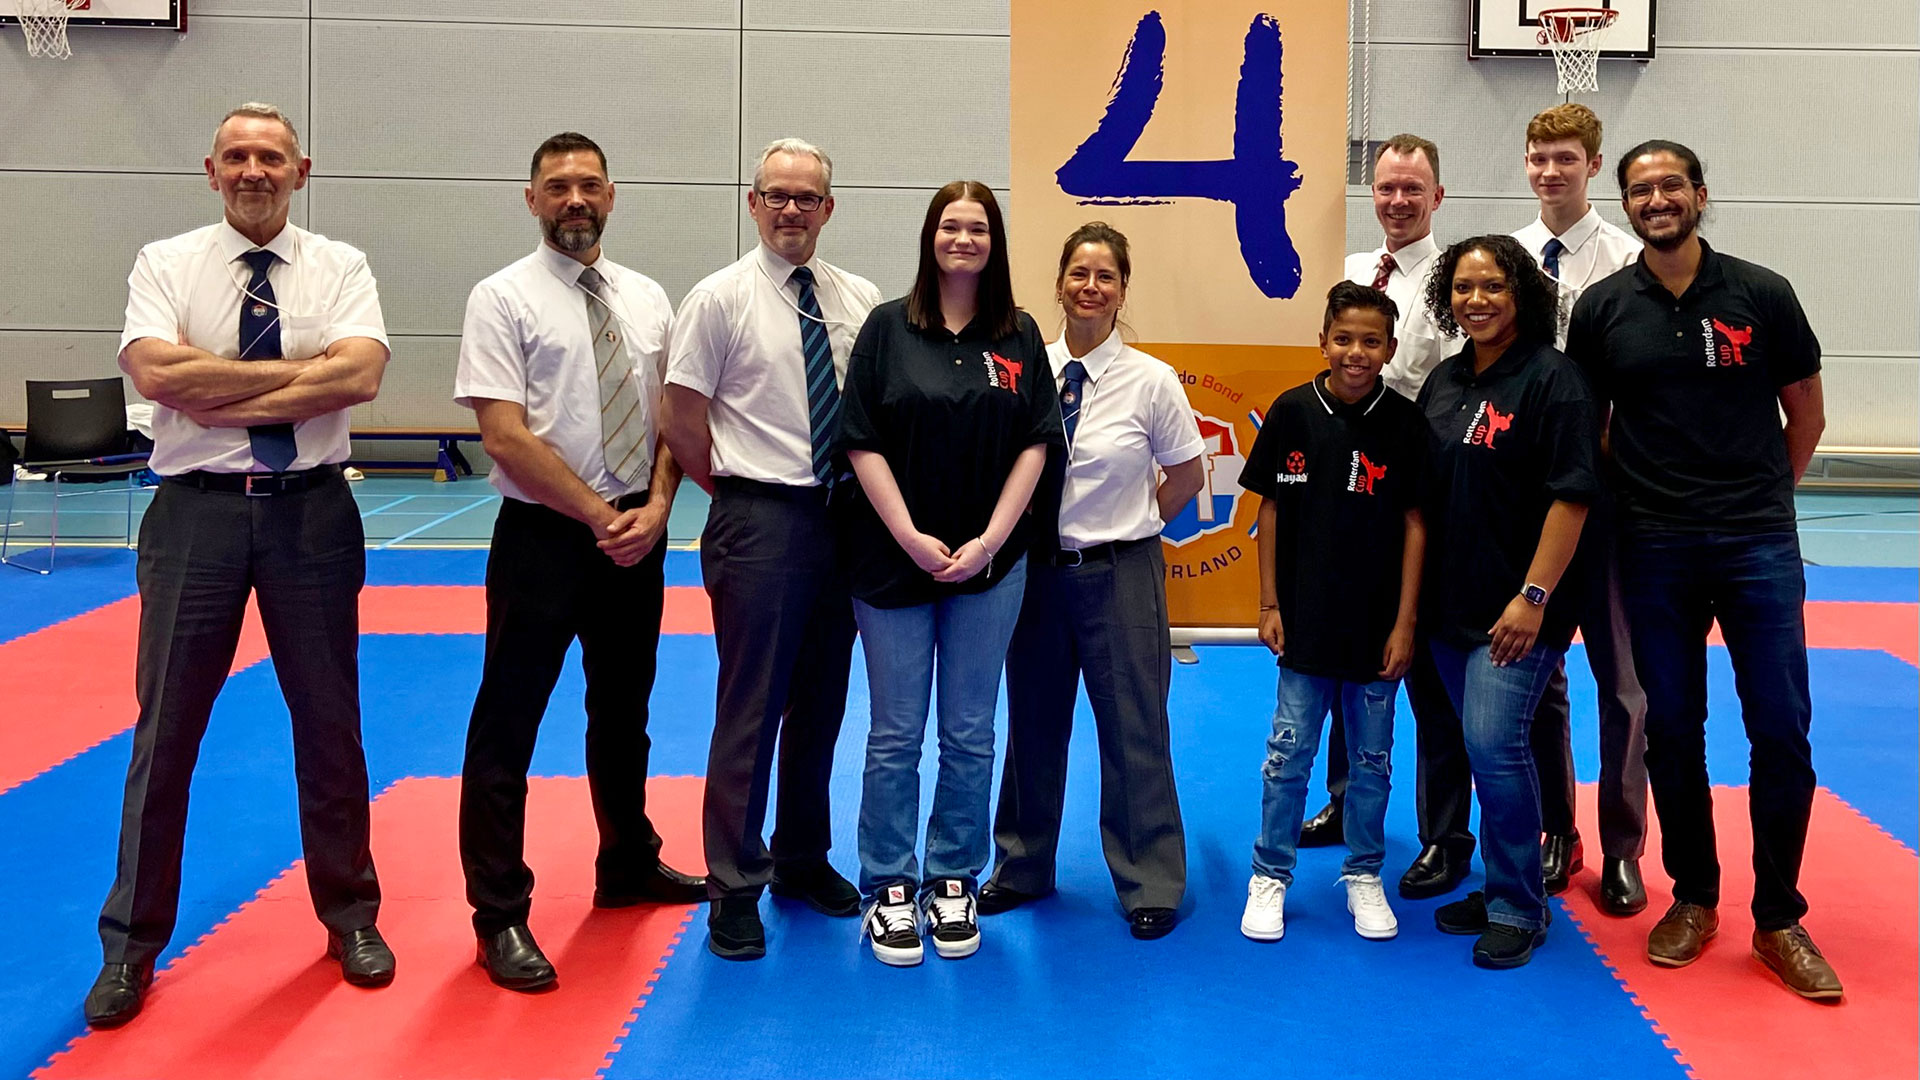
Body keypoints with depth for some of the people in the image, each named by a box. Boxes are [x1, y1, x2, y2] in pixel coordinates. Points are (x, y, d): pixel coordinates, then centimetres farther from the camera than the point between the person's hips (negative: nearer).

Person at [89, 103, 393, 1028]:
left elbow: (361, 375, -14)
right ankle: (132, 944, 21)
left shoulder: (339, 268, 3)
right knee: (166, 733, 6)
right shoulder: (166, 265, 3)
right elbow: (155, 373, -15)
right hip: (198, 509, 0)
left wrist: (222, 395, -16)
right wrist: (301, 368, -14)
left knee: (330, 726, 11)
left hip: (311, 508, 1)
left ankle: (350, 917, 29)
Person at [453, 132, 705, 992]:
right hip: (543, 535, -5)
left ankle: (629, 865, 38)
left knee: (623, 712, 20)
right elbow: (505, 440, -15)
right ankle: (501, 916, 12)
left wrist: (655, 508, -8)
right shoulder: (504, 299, -8)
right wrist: (601, 517, -15)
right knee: (507, 726, 0)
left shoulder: (647, 300, 9)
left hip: (636, 535, 6)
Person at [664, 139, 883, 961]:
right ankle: (734, 886, 11)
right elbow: (684, 423, -4)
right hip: (759, 523, -5)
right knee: (751, 706, -2)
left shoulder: (860, 301, 7)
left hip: (841, 517, 5)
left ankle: (803, 860, 30)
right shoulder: (721, 299, -5)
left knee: (821, 701, 14)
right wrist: (740, 492, 1)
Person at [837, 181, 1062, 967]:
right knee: (895, 735, 4)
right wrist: (912, 538, -12)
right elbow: (862, 442, -5)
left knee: (970, 736, 8)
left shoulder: (1019, 336, 5)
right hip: (894, 557, -1)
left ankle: (953, 884, 21)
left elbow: (1035, 444, 2)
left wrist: (990, 540, -8)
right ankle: (889, 890, 16)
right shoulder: (888, 327, 0)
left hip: (990, 561, 2)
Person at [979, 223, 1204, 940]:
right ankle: (1021, 868, 33)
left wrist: (1127, 528, 5)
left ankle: (1149, 886, 21)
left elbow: (1187, 476, 4)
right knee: (1033, 723, 15)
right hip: (1036, 570, 3)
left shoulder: (1151, 381, -8)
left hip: (1119, 575, -2)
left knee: (1133, 731, 5)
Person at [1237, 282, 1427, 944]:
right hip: (1306, 617, 0)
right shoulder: (1293, 412, -4)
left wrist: (1405, 621, -4)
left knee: (1373, 757, 12)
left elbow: (1414, 523, -2)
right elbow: (1270, 509, 3)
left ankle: (1363, 875, 28)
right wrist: (1268, 604, 1)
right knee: (1288, 753, 6)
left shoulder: (1405, 423, -5)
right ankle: (1271, 876, 19)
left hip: (1377, 623, 1)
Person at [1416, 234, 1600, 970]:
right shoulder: (1444, 381, 11)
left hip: (1517, 607, -7)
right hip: (1450, 603, 7)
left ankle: (1519, 909, 4)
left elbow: (1571, 496, -14)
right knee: (1483, 745, 14)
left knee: (1492, 741, -12)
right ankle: (1500, 889, 27)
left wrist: (1534, 595, -19)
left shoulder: (1551, 379, -9)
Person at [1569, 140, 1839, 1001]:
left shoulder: (1762, 294, 1)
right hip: (1653, 550, 1)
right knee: (1672, 729, 7)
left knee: (1782, 730, 0)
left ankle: (1778, 918, 14)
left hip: (1759, 544, -1)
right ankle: (1693, 898, 23)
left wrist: (1761, 498, 9)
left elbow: (1806, 414, 9)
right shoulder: (1603, 309, 3)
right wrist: (1627, 500, 2)